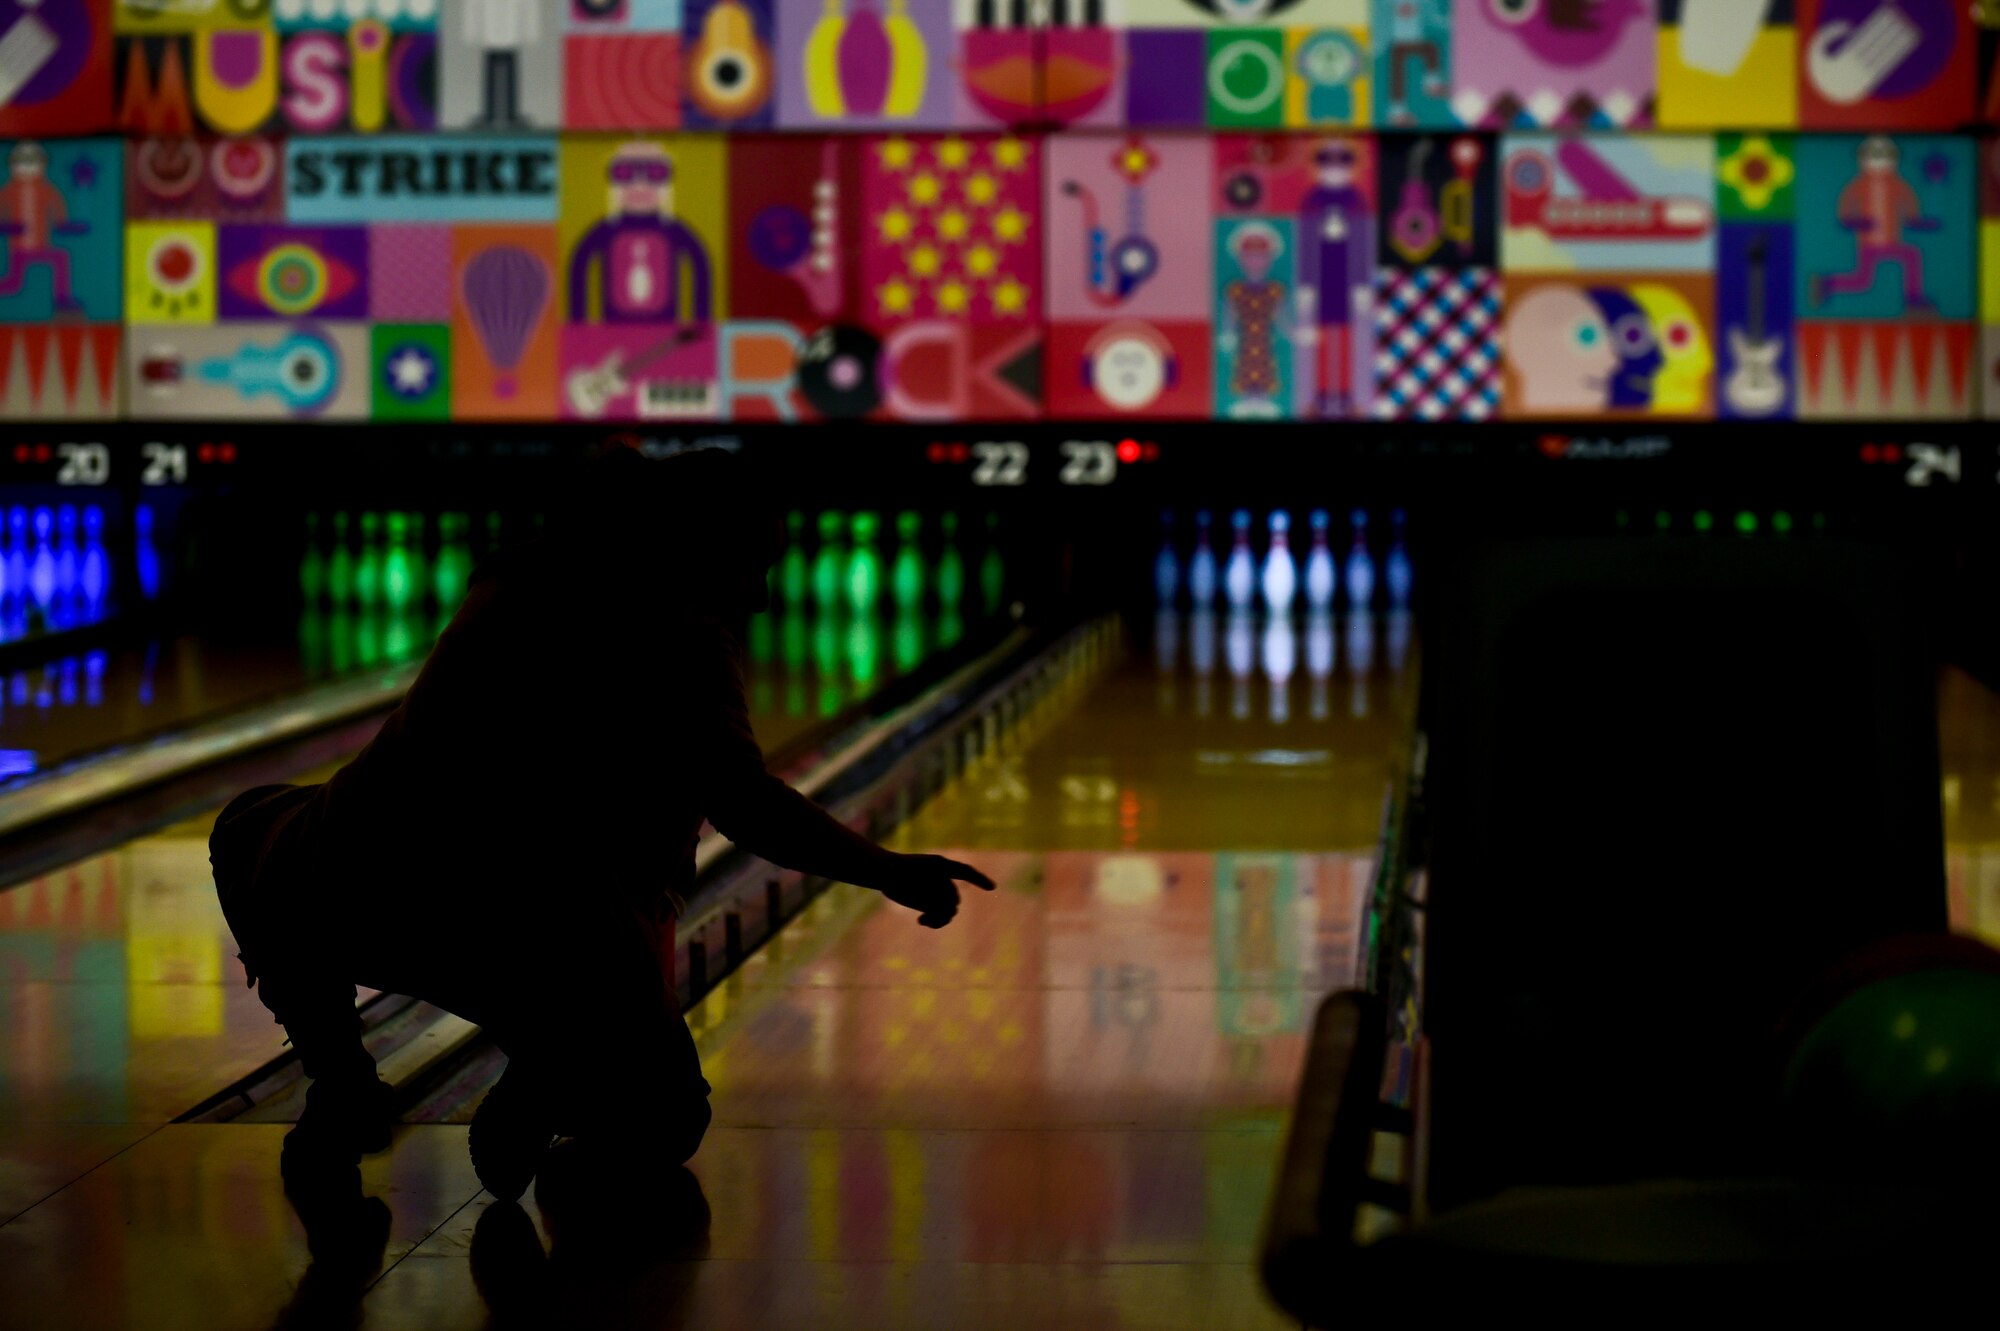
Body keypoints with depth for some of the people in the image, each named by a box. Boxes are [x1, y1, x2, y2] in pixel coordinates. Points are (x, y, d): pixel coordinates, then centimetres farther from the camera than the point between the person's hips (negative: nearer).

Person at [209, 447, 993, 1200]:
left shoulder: (512, 588, 22)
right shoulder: (686, 637, 5)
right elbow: (742, 803, -10)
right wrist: (886, 871, -2)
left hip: (353, 895, 3)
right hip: (536, 933, -3)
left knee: (253, 829, 38)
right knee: (659, 1124, 26)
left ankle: (340, 1088, 19)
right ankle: (553, 1084, -9)